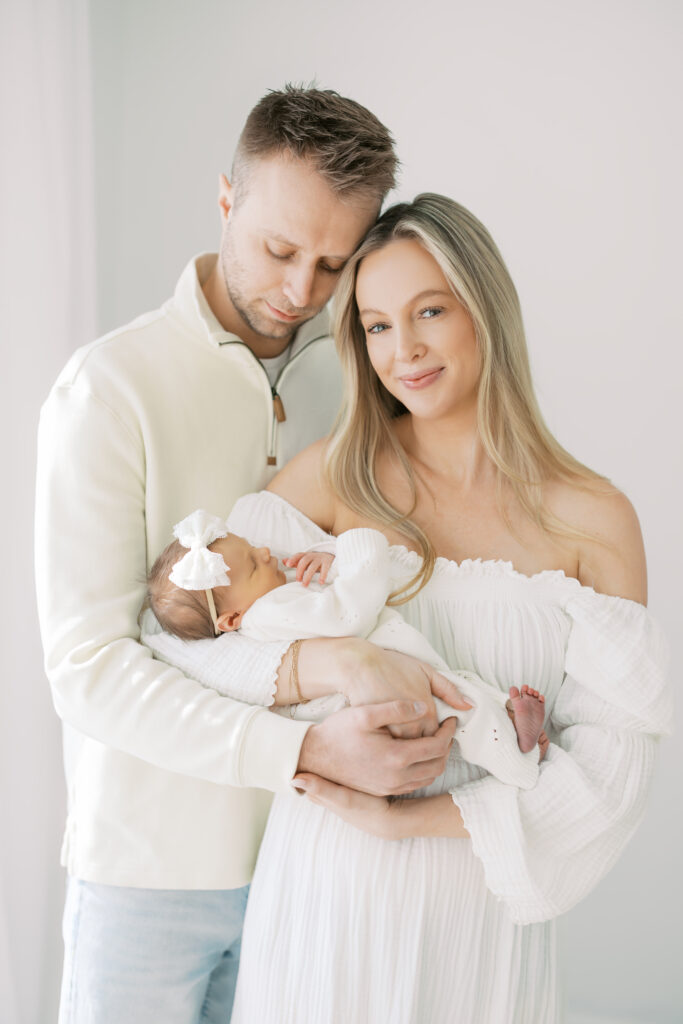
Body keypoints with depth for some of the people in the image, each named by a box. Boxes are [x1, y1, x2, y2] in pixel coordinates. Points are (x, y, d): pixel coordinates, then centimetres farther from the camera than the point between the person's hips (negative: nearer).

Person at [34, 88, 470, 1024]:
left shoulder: (344, 380, 2)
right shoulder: (110, 388, -15)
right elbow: (87, 667, -19)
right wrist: (310, 750, -29)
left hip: (304, 846, 5)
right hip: (153, 857, -4)